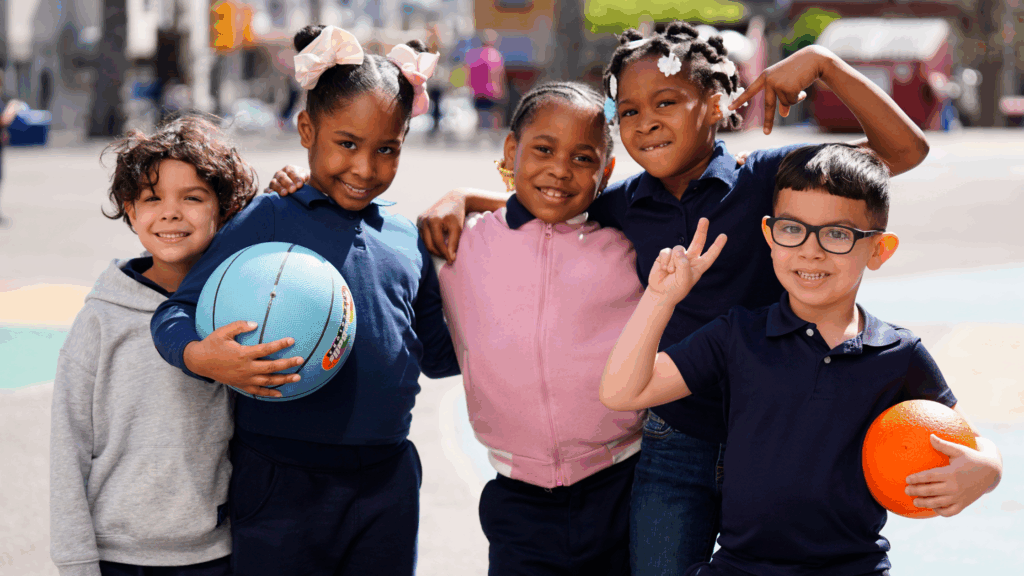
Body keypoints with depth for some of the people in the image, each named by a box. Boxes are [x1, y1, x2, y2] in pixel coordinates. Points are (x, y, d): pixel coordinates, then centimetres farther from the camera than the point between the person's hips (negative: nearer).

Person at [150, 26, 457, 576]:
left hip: (388, 483, 5)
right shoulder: (269, 220, -4)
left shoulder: (409, 241, 11)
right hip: (284, 483, -4)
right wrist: (204, 358, -30)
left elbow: (436, 351, 20)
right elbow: (175, 313, -9)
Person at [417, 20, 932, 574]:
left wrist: (822, 62, -17)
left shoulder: (765, 178, -6)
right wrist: (459, 199, 4)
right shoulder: (619, 206, 3)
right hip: (672, 446, 2)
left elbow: (905, 149, -10)